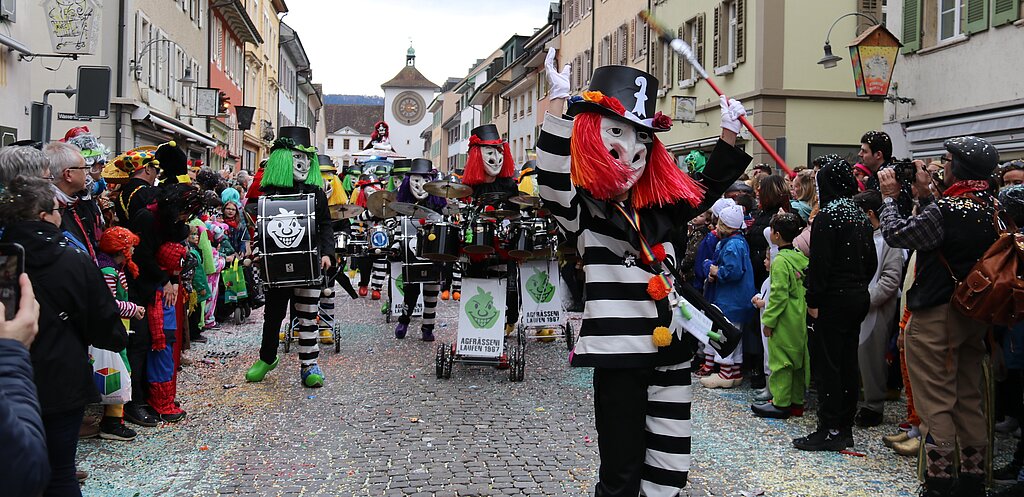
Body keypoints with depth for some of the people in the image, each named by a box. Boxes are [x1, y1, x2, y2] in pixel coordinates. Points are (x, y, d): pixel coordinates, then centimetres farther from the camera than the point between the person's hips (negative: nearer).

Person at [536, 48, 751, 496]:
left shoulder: (658, 207, 12)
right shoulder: (582, 209, -5)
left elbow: (705, 189, 28)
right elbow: (552, 183, -25)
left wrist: (729, 134, 20)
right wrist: (559, 105, -33)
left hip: (670, 352, 6)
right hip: (619, 356, -6)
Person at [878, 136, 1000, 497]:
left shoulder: (945, 209, -22)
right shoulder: (989, 207, 2)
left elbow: (895, 234, -11)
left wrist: (890, 197, 4)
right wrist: (924, 196, 16)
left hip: (936, 315, -8)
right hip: (975, 314, 8)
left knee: (935, 404, -1)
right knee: (969, 401, 16)